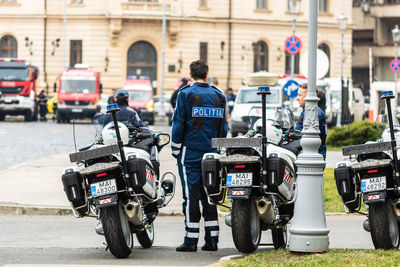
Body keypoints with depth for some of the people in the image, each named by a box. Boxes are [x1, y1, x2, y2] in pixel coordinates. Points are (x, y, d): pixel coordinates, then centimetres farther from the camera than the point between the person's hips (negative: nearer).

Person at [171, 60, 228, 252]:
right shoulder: (218, 96, 8)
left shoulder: (185, 94, -6)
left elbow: (178, 124, -7)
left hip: (190, 151, -4)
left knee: (191, 195, -4)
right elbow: (223, 126, 11)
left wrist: (175, 149, 2)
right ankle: (212, 239, 7)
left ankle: (191, 240, -6)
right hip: (211, 153, 4)